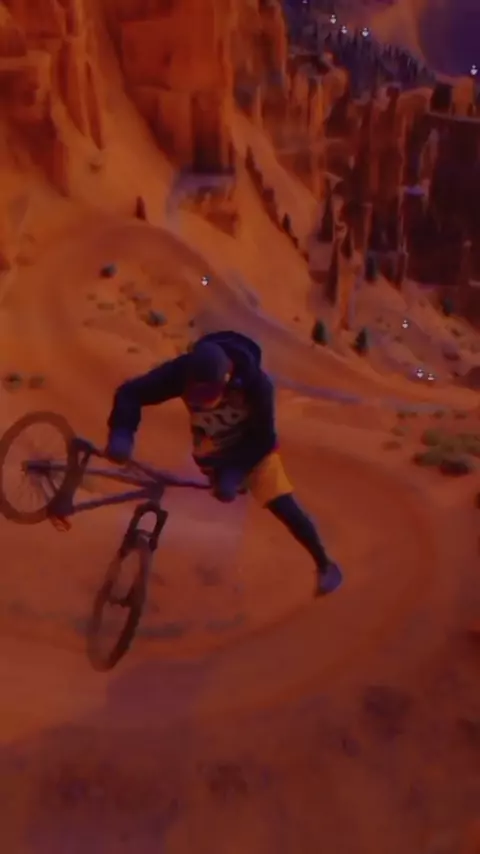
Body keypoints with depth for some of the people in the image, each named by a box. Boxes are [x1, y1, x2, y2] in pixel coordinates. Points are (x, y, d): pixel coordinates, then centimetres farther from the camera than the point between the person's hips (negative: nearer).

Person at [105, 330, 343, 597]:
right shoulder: (183, 370, -33)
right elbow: (130, 393, -30)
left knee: (283, 505, -10)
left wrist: (235, 472, -39)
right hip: (212, 450, 3)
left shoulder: (255, 382, -37)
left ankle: (324, 564, 6)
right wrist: (121, 434, -48)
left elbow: (263, 438, -26)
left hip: (251, 447, -2)